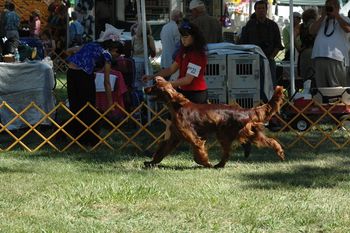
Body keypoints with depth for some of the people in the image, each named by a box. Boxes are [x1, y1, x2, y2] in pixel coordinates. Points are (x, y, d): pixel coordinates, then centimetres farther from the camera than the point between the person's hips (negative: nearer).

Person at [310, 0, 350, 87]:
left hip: (336, 58, -4)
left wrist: (336, 15, -2)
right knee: (321, 88, 3)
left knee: (337, 89, -10)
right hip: (319, 57, 4)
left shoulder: (343, 19, 14)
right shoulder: (321, 20, 25)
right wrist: (323, 16, 6)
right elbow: (312, 31, 9)